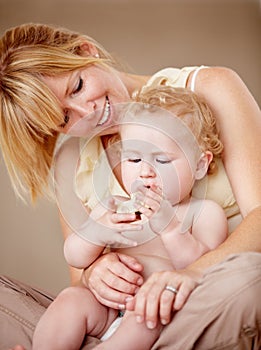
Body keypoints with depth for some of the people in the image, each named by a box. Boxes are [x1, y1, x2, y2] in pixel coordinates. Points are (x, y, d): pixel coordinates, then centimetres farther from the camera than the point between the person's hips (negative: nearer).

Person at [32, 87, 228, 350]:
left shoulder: (204, 212, 2)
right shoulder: (114, 208, 13)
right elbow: (74, 258, 5)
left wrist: (169, 227, -26)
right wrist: (98, 233, -18)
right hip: (107, 313, 4)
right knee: (73, 298, -22)